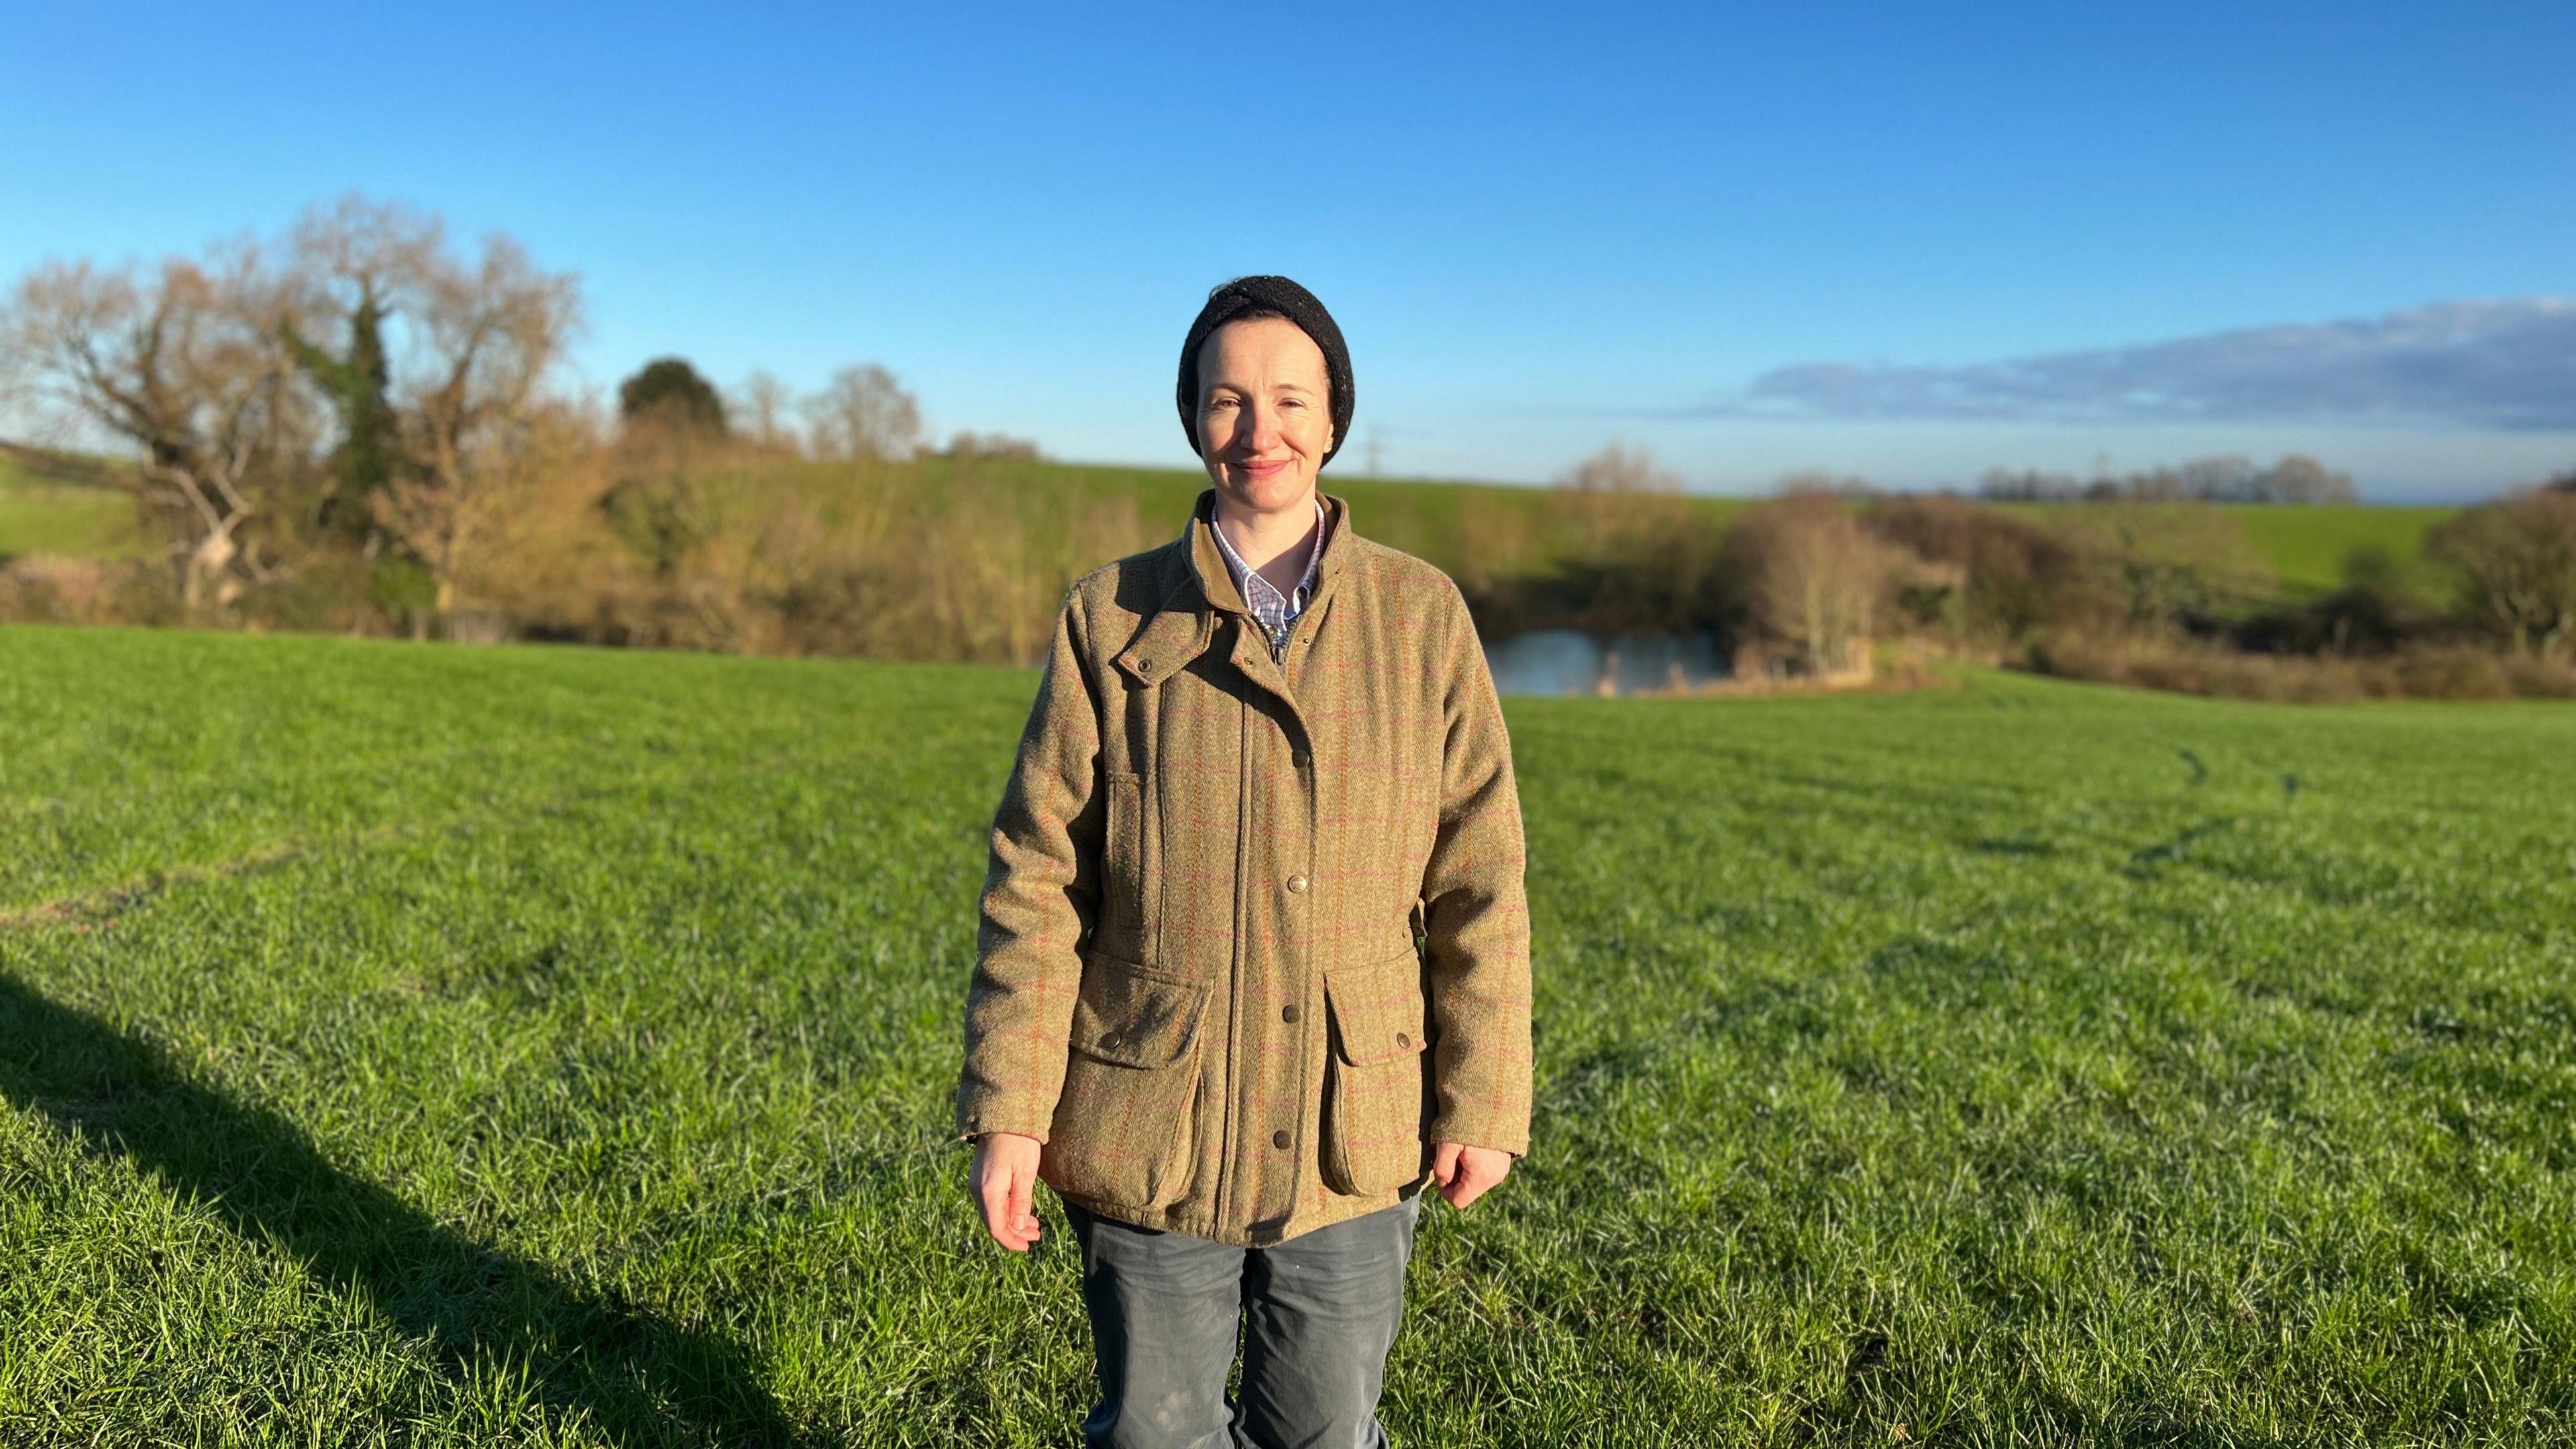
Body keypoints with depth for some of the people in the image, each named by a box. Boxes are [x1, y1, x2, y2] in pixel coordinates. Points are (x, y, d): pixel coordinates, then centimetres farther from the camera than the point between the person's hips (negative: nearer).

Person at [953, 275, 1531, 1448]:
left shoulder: (1423, 617, 0)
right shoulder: (1112, 619, -2)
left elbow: (1479, 880, 1)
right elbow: (1036, 878, -2)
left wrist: (1482, 1101, 1)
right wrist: (1008, 1107, -5)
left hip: (1350, 1141, 1)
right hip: (1149, 1136, 0)